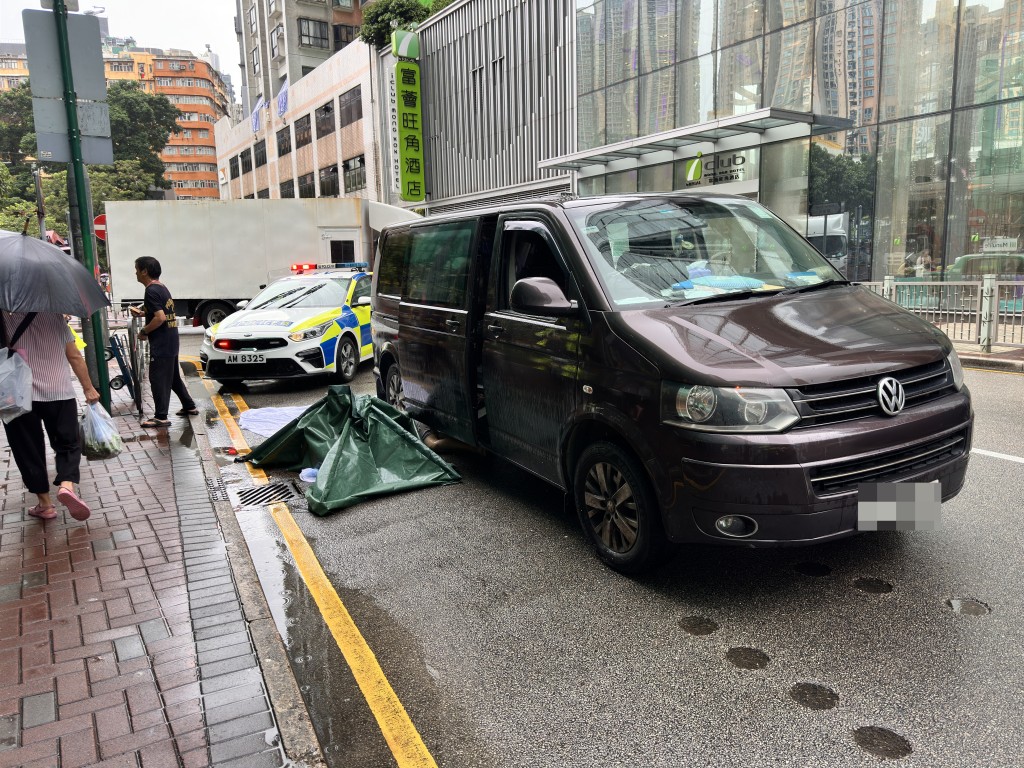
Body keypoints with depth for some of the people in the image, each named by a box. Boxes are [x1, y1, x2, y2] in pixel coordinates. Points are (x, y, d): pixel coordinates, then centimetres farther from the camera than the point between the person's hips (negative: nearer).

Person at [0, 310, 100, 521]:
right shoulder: (54, 314, 3)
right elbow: (75, 357, 4)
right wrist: (88, 388, 9)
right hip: (59, 392, 1)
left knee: (28, 450, 10)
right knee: (68, 444, 10)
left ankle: (45, 504, 15)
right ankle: (66, 485, -15)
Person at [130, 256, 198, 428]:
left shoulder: (151, 291, -15)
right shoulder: (162, 287, 14)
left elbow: (159, 318, -24)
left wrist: (143, 331, -12)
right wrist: (141, 312, 18)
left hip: (161, 343, -10)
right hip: (171, 341, 10)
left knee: (158, 379, -5)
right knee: (173, 376, 19)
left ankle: (161, 417, -3)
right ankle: (189, 406, 27)